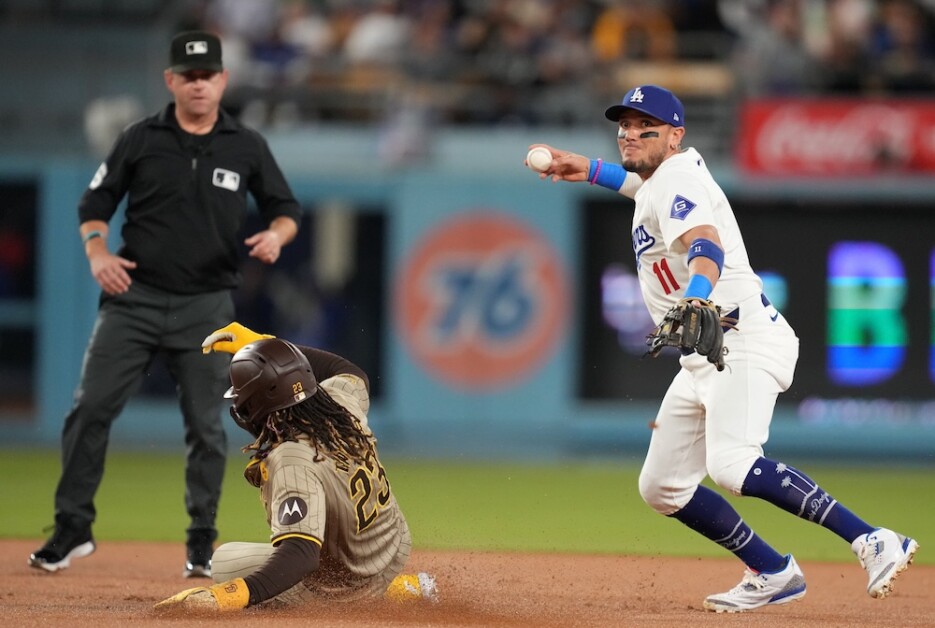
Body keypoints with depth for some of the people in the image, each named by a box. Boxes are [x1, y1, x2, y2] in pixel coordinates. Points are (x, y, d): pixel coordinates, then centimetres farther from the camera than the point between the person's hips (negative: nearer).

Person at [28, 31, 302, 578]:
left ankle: (202, 544, 11)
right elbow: (95, 203, 8)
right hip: (134, 300, 0)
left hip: (206, 307, 0)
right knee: (91, 409, -6)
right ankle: (73, 529, 4)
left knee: (206, 426, 0)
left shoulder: (247, 147, 4)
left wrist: (276, 235, -14)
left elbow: (287, 210, 9)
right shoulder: (141, 140, 3)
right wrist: (97, 251, -11)